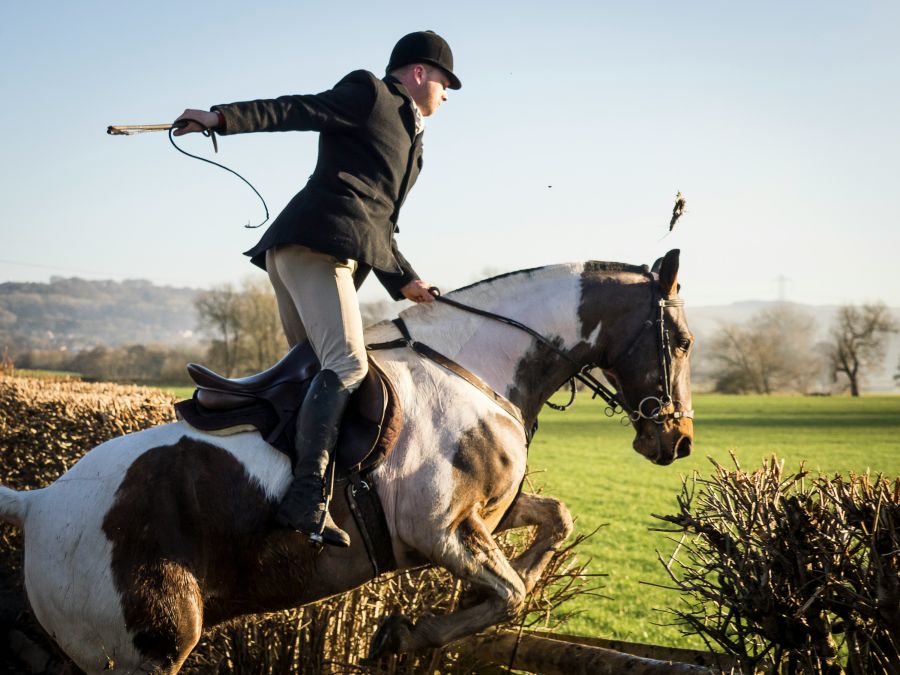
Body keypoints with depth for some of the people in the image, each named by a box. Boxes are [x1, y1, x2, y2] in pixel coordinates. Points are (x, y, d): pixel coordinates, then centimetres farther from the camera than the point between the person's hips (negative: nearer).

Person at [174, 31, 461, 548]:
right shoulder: (369, 94, 5)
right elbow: (294, 111, -5)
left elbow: (379, 223, 30)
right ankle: (307, 497, -30)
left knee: (314, 370, 8)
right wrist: (222, 117, -15)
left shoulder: (410, 139, 30)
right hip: (316, 242, -10)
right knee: (346, 363, -21)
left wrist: (403, 281, 22)